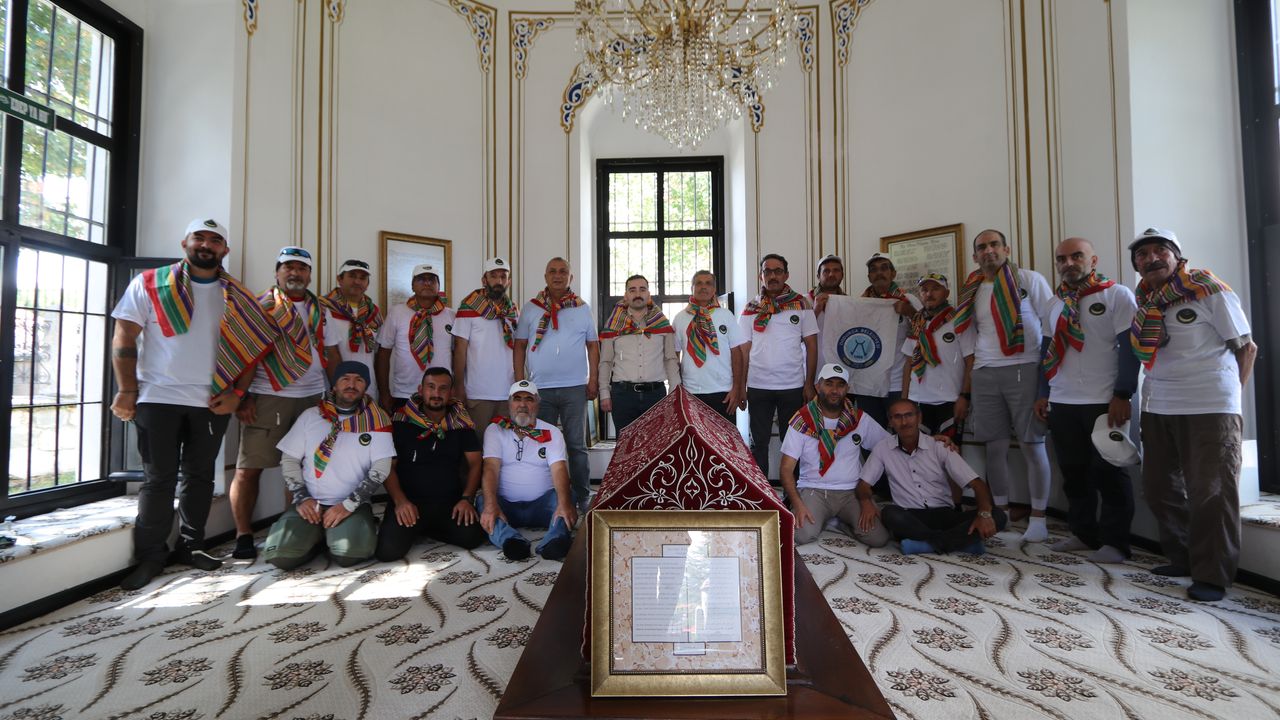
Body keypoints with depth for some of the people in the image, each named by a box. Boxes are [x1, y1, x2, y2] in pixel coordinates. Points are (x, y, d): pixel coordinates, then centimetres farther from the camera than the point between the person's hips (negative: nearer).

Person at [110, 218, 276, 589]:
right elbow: (124, 338, -1)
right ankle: (150, 555, 15)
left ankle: (190, 546, 23)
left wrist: (236, 393, -4)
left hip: (213, 402, 2)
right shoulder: (149, 284, 2)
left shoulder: (237, 297, 8)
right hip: (158, 398, -2)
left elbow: (251, 348, 6)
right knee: (159, 478, 3)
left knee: (200, 475, 10)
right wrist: (126, 390, -8)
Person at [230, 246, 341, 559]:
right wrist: (242, 398, -14)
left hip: (313, 398, 5)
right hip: (269, 398, -4)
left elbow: (332, 354, 15)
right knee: (249, 467, -2)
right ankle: (243, 536, 9)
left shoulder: (320, 311, 14)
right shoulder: (261, 307, 0)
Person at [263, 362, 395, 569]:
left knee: (350, 553, -29)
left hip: (353, 505, -2)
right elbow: (288, 459, 9)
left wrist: (348, 505, -13)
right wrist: (302, 498, -4)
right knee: (280, 554, -21)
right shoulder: (311, 416, 7)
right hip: (310, 503, 2)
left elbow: (381, 469, -6)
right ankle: (316, 538, 12)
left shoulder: (376, 420, -2)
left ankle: (334, 535, 7)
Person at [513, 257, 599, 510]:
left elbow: (593, 345, 8)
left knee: (576, 444, 6)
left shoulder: (582, 308, 7)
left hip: (575, 388, 0)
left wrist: (594, 380, 1)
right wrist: (520, 380, 0)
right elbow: (520, 346, 7)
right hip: (540, 388, 1)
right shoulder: (530, 308, 7)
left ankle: (582, 497, 16)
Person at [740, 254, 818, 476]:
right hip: (758, 386, 1)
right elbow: (744, 350, 5)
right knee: (759, 441, 9)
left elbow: (811, 346, 1)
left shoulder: (802, 304, 2)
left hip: (793, 386, -1)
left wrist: (809, 384, -5)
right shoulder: (751, 309, 5)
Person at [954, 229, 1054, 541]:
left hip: (1024, 369, -4)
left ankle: (1038, 519, 10)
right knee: (995, 445, 7)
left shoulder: (1030, 280, 1)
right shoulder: (972, 291, 13)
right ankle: (1001, 512, 20)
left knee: (1032, 445, 0)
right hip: (985, 374, 4)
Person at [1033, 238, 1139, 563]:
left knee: (1109, 473, 1)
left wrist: (1122, 395, -14)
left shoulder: (1118, 295, -2)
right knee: (1073, 472, 10)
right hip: (1062, 403, 5)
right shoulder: (1055, 303, 15)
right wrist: (1043, 393, 14)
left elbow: (1129, 348, -8)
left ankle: (1114, 541, 12)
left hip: (1105, 402, -5)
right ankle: (1084, 533, 22)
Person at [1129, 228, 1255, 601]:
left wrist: (1228, 391, 2)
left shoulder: (1210, 291, -4)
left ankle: (1212, 576, 9)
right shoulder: (1144, 301, 9)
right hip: (1157, 407, 6)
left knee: (1211, 492, -1)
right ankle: (1183, 559, 27)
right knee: (1159, 488, 11)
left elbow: (1247, 346, 0)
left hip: (1209, 407, -5)